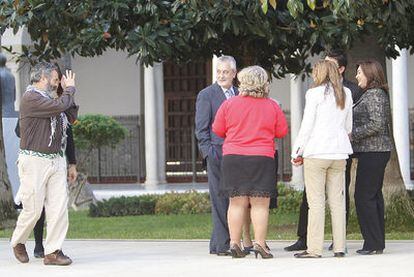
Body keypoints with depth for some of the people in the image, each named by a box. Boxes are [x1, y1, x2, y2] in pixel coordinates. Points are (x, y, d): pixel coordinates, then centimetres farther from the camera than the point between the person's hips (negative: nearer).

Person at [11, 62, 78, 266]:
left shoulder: (47, 98, 16)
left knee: (59, 207, -2)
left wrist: (68, 91, 11)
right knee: (33, 209, -1)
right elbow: (58, 107, -23)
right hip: (34, 160, -8)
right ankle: (18, 242, 24)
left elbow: (71, 117, 21)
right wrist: (69, 89, -6)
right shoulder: (30, 98, -11)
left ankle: (53, 252, -1)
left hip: (56, 160, 8)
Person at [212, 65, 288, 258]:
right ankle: (259, 244, -3)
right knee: (260, 204, 1)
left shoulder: (229, 104, -1)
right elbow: (282, 132, 6)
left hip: (233, 157, 1)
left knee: (237, 202, 6)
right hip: (262, 158, -1)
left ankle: (234, 243, 5)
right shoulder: (272, 106, -1)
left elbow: (218, 130, 7)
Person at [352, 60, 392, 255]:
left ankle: (373, 244, -8)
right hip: (376, 152, 11)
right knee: (374, 196, 11)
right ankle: (377, 243, 14)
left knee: (364, 197, -9)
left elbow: (376, 124, -21)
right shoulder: (374, 94, 18)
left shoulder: (374, 95, -13)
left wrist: (352, 135, -15)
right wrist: (353, 135, 17)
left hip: (372, 152, -11)